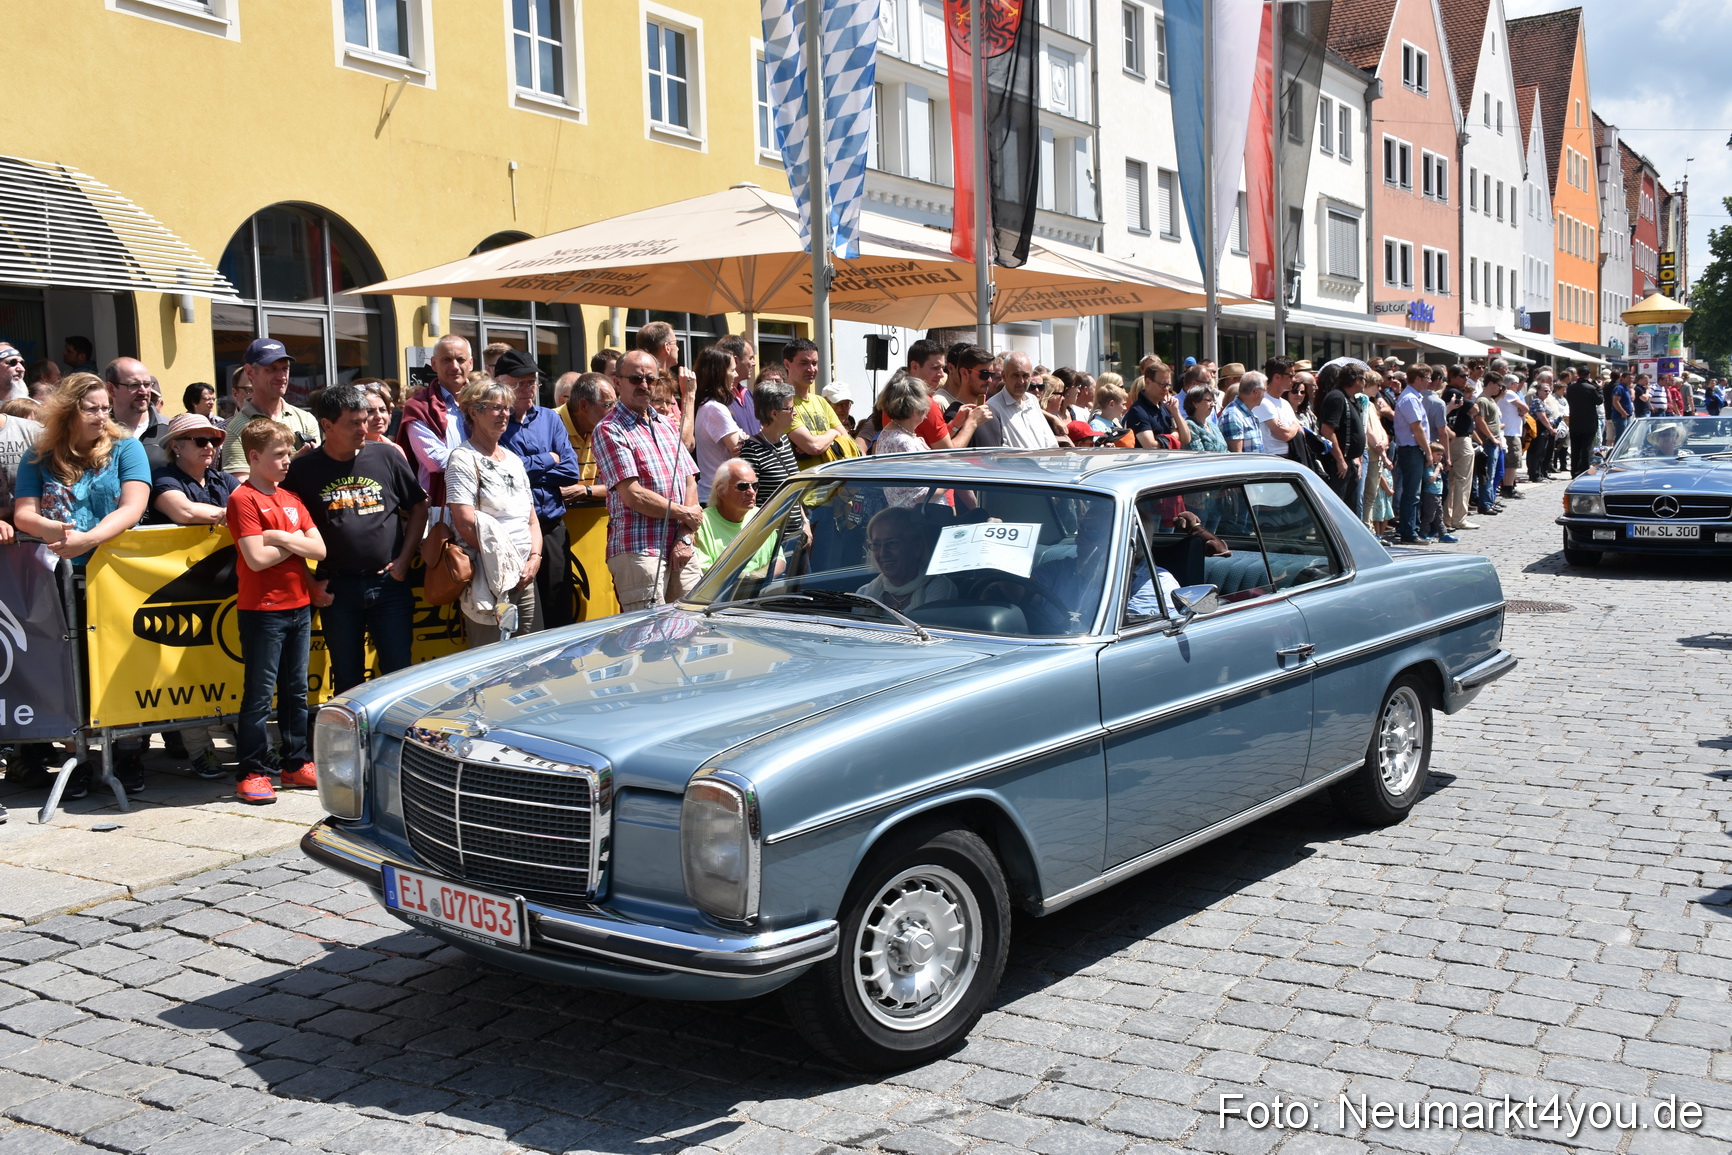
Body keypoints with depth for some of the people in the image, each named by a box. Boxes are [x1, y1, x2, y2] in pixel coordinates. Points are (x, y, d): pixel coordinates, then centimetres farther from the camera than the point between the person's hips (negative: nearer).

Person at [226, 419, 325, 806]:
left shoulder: (291, 498, 13)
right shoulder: (244, 499, -8)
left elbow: (320, 550, 5)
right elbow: (256, 559, -18)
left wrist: (283, 538, -10)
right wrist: (298, 542, -6)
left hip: (299, 605, 7)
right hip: (262, 610, -7)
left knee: (295, 690, 12)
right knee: (260, 694, -4)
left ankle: (296, 763, 21)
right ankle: (252, 772, 2)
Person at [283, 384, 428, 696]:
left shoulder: (387, 456, 2)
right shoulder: (303, 469, -1)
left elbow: (418, 507, 10)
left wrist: (403, 559, 2)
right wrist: (309, 583, -1)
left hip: (389, 583, 0)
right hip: (337, 588, 0)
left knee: (398, 673, 2)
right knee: (347, 680, 9)